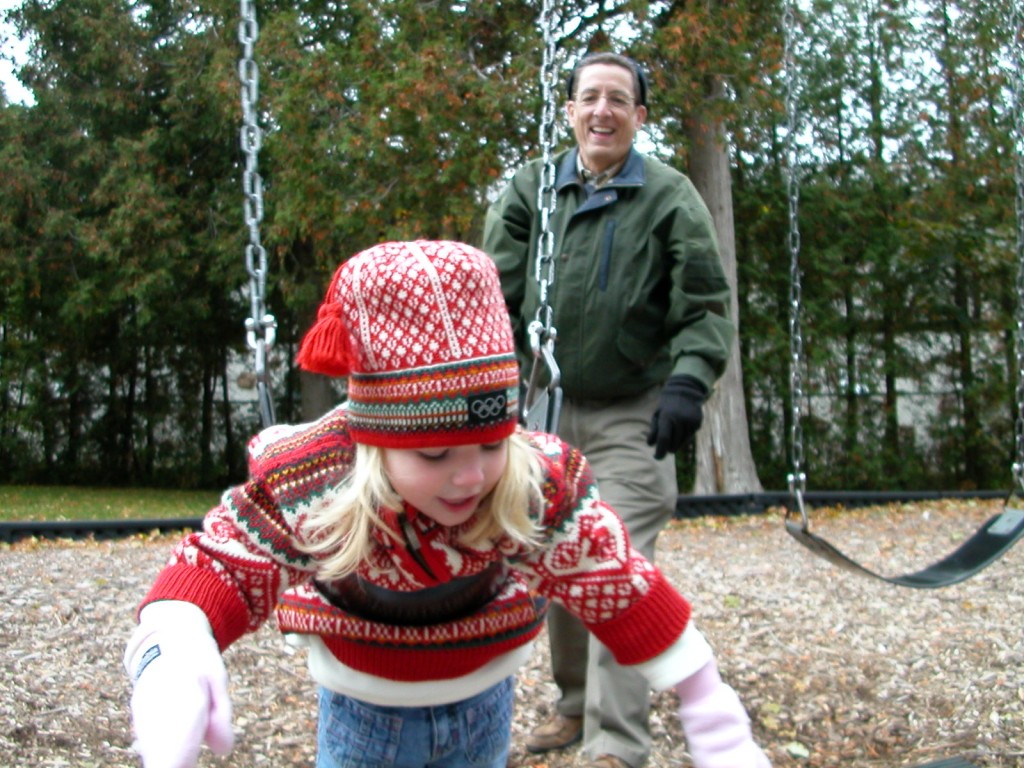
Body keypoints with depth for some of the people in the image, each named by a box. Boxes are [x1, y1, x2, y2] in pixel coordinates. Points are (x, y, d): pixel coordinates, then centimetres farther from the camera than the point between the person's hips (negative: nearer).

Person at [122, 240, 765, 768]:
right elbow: (218, 571, -21)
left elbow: (623, 590, -20)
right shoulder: (302, 486, -28)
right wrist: (170, 662, -43)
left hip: (481, 710, 1)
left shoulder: (544, 488, -26)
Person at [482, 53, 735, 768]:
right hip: (549, 409, 4)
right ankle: (575, 703, 33)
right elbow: (497, 295, 3)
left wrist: (687, 384, -19)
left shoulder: (671, 197, -4)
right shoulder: (530, 189, 3)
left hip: (633, 416, -4)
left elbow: (706, 308, -5)